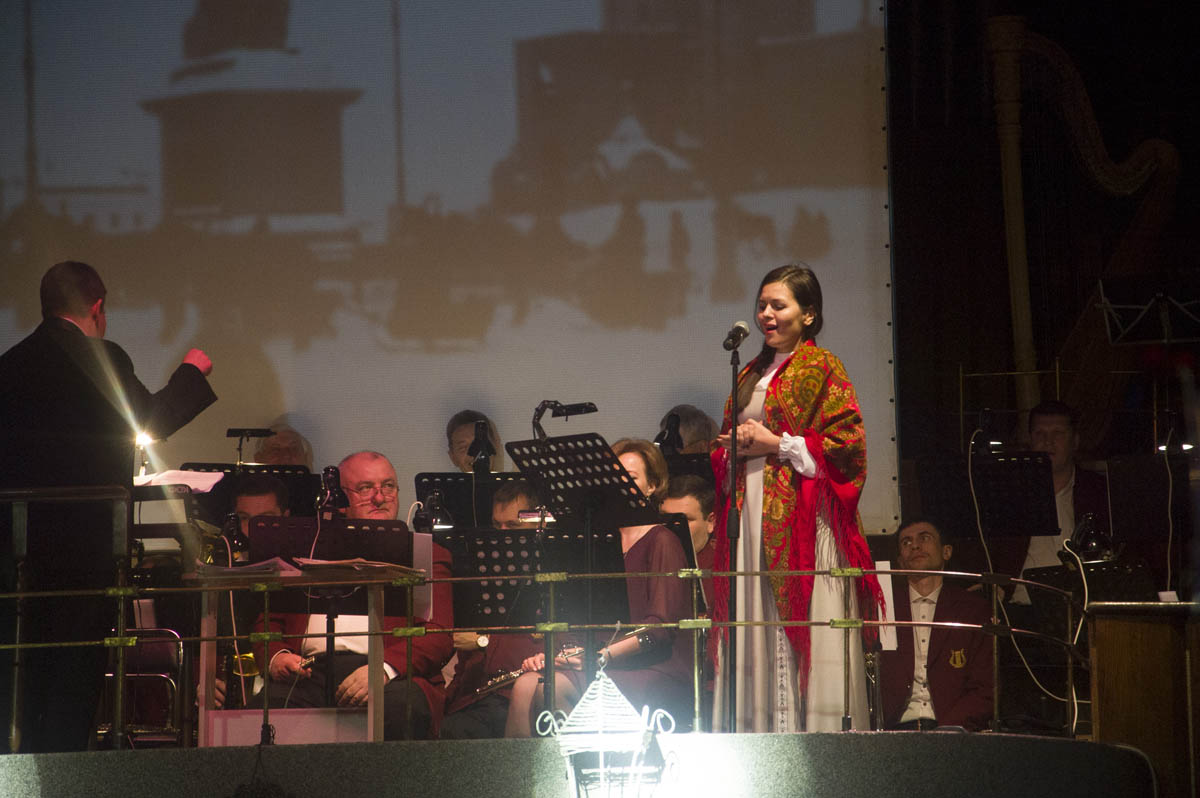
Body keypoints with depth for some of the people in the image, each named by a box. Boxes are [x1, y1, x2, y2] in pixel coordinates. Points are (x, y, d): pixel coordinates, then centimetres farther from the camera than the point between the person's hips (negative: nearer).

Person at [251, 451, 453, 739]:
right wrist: (275, 656, -3)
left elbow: (439, 636, 5)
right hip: (310, 671, 1)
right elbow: (268, 621, 23)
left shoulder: (425, 555, 19)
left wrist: (384, 667, -15)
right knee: (268, 703, -33)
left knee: (402, 705, -36)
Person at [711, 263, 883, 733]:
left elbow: (847, 443, -9)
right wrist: (730, 448, 4)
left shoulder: (821, 368, 0)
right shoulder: (750, 374, 20)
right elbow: (727, 443, 27)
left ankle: (813, 727, -10)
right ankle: (760, 726, 0)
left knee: (803, 622, -10)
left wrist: (777, 444, -10)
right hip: (752, 514, 6)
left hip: (802, 516, -6)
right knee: (757, 622, 1)